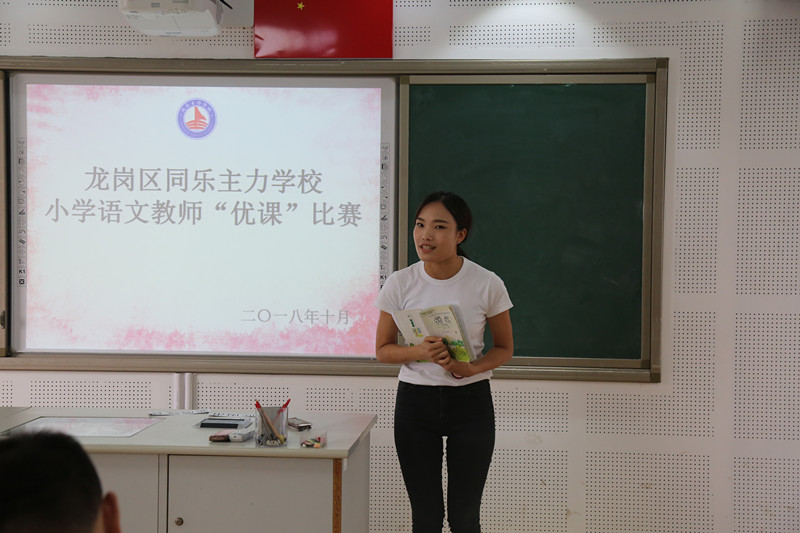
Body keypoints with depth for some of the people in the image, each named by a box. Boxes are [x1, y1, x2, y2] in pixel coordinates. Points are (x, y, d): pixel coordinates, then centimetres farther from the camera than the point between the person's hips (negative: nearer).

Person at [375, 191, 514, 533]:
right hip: (415, 401, 1)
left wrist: (472, 368, -18)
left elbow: (504, 348, 2)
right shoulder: (400, 284, -5)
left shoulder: (487, 284, -8)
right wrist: (420, 352, -19)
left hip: (470, 401, -1)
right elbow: (383, 350, 2)